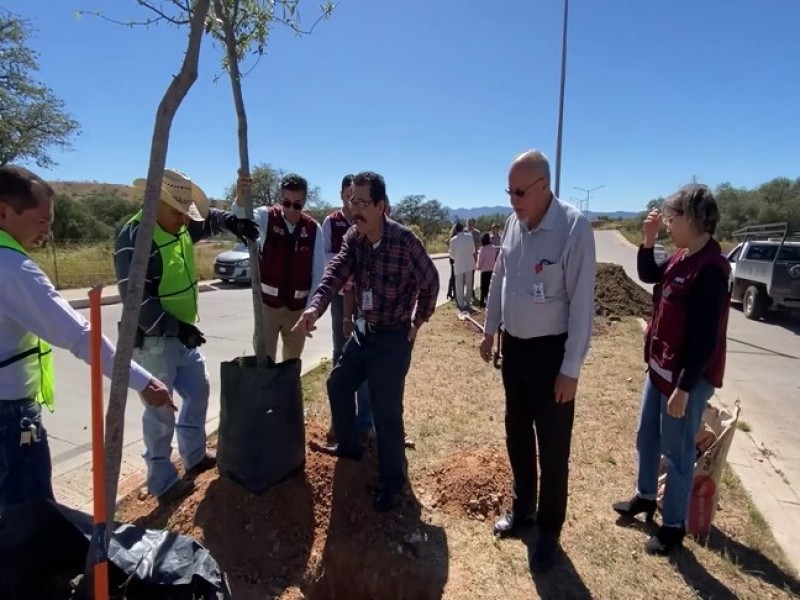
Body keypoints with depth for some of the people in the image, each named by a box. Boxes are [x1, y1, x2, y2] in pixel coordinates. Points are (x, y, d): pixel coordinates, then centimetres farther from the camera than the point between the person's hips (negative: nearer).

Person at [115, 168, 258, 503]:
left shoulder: (182, 228, 3)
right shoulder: (134, 239, -21)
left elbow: (209, 220, 23)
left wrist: (232, 222, 0)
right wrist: (176, 327, -30)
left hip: (183, 334, 9)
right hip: (153, 339, -9)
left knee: (198, 392, 20)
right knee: (161, 410, 0)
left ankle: (195, 457, 39)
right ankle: (162, 482, 16)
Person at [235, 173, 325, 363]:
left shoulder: (314, 229, -5)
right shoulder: (267, 217, -9)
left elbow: (318, 271, -4)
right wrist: (242, 195, -53)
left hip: (298, 307, 2)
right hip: (268, 303, -2)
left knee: (293, 361, 19)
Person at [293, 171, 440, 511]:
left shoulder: (404, 240, -20)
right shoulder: (352, 238, -3)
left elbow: (429, 282, -7)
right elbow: (335, 273, -17)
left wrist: (419, 321, -1)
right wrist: (315, 307, -34)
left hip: (394, 336, -7)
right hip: (363, 331, 7)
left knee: (386, 412, -2)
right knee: (338, 383, 20)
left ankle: (392, 481, 20)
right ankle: (349, 445, 44)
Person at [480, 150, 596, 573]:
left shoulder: (574, 227, -19)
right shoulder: (514, 222, 1)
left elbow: (582, 302, -18)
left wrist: (571, 369, -16)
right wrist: (490, 331, 16)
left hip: (550, 352, -6)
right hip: (513, 347, 6)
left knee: (552, 447, 9)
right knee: (517, 434, 20)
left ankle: (549, 531, 30)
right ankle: (522, 508, 42)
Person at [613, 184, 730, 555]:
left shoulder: (710, 269, -24)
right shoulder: (682, 256, 3)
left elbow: (706, 338, -24)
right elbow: (648, 275, 21)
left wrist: (684, 389, -21)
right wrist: (648, 241, 3)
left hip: (688, 377, -9)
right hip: (659, 367, 9)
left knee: (677, 452, 7)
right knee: (646, 438, 22)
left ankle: (674, 526, 27)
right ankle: (645, 497, 43)